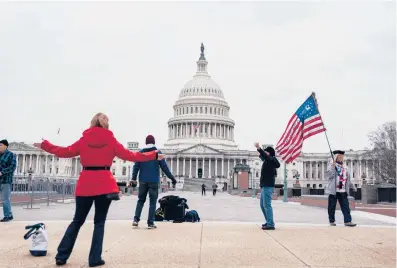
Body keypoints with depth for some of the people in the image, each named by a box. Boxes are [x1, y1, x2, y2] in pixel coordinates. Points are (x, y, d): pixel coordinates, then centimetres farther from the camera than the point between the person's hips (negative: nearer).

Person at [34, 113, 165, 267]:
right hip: (104, 185, -2)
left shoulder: (84, 139, 5)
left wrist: (44, 145, 27)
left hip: (85, 184, 2)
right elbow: (129, 155, 2)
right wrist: (154, 156, 8)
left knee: (77, 221, 14)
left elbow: (65, 152, 11)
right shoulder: (110, 140, 1)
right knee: (99, 222, 8)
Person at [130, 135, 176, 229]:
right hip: (154, 181, -2)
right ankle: (150, 223, -1)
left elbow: (136, 166, -2)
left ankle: (136, 219, 2)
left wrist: (134, 178, -2)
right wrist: (172, 178, 2)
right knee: (152, 202, 3)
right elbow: (164, 167, -3)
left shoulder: (141, 152, 5)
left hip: (143, 181, 3)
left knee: (141, 200, 15)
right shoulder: (158, 152, -1)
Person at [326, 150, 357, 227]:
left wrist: (352, 186, 24)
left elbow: (348, 178, 25)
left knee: (345, 206, -1)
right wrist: (333, 166, -24)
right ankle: (331, 221, 12)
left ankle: (347, 221, -1)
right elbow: (329, 175, -15)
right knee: (332, 207, 1)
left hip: (343, 191, 5)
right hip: (333, 190, -5)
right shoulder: (331, 164, -1)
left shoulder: (344, 167, 18)